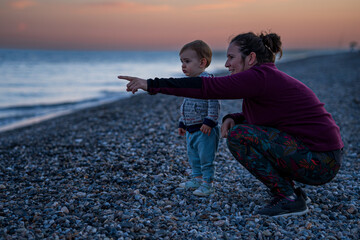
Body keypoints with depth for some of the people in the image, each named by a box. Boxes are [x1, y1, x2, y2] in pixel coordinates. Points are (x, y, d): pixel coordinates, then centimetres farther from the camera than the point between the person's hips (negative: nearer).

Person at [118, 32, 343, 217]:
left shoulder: (259, 77, -17)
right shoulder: (270, 77, 13)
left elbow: (206, 87, -22)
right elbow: (251, 115, 25)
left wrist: (152, 84, -18)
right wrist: (231, 118, 1)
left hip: (319, 162, -10)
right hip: (318, 159, 10)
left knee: (238, 136, -15)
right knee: (239, 126, 14)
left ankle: (288, 199, -5)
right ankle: (292, 193, 11)